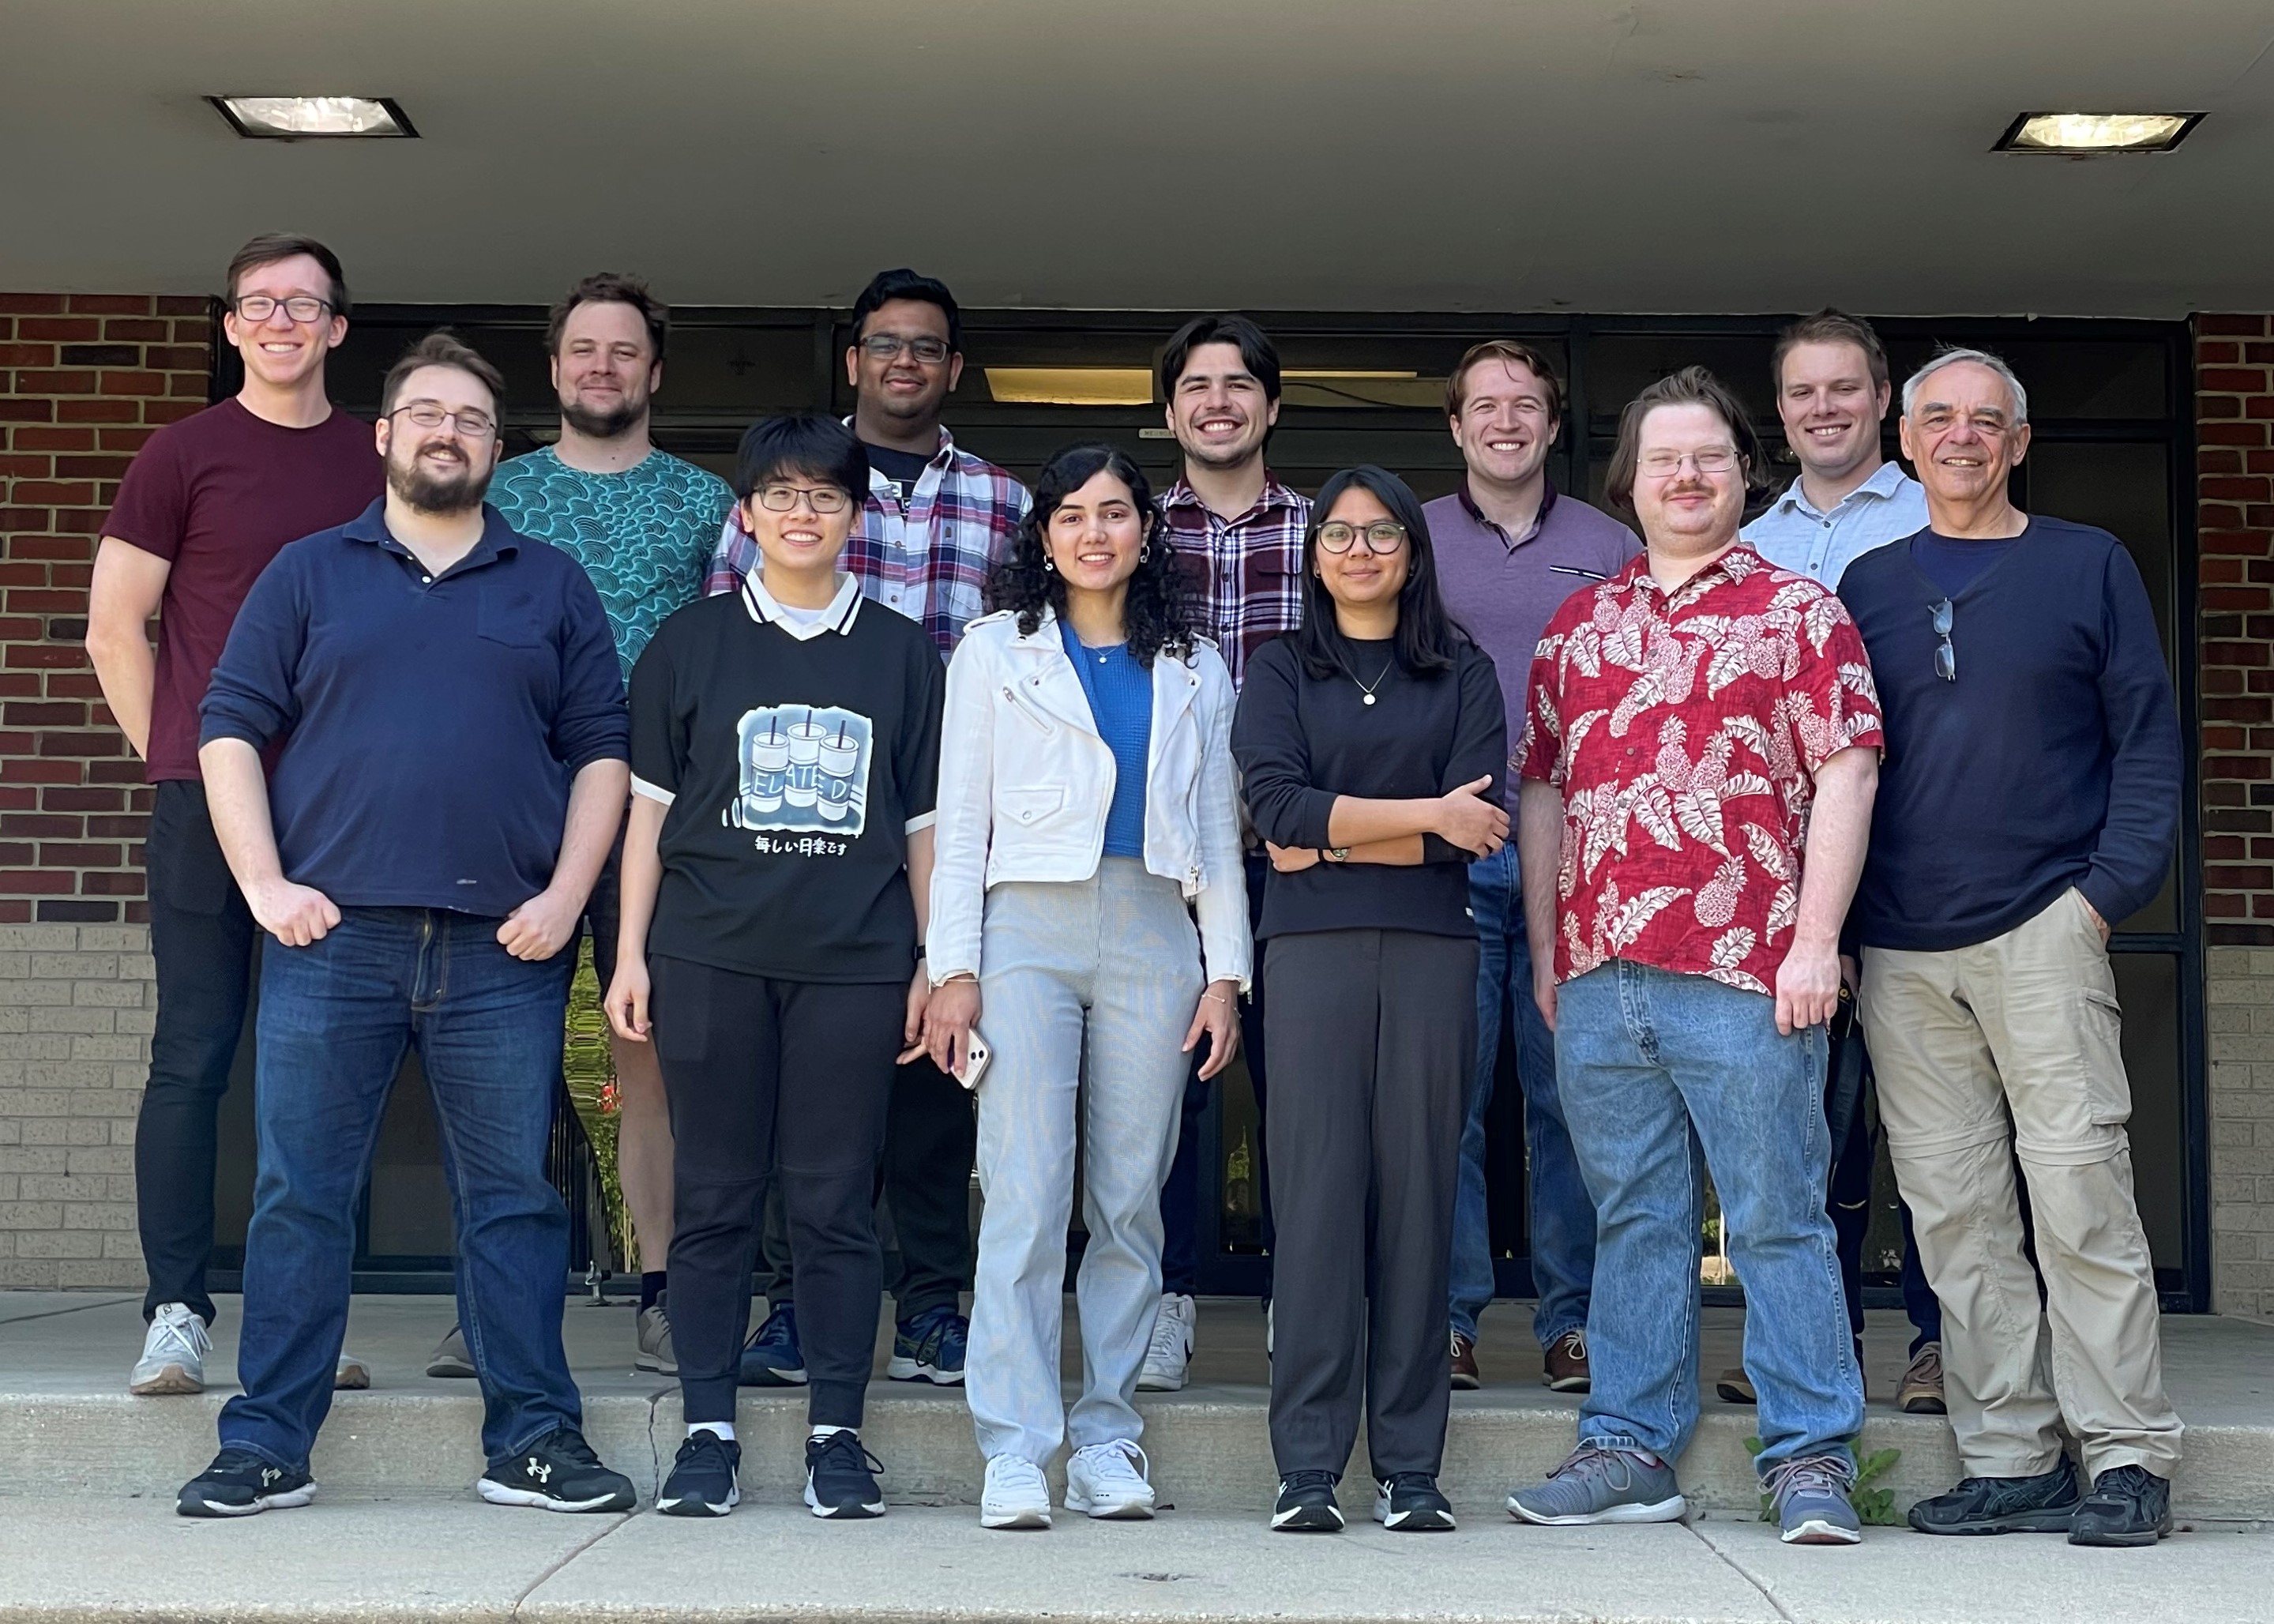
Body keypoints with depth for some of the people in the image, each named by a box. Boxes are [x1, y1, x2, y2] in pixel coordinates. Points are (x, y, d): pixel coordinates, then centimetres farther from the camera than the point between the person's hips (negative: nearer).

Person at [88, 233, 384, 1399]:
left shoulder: (381, 465, 10)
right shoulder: (186, 454, 3)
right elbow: (115, 627, 4)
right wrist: (178, 758, 0)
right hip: (206, 800, -3)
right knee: (193, 1055, -1)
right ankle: (175, 1314, 5)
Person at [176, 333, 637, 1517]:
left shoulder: (552, 587, 14)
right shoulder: (308, 574, 12)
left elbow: (603, 749, 9)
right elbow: (231, 730, 7)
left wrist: (564, 896, -3)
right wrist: (265, 884, -4)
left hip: (503, 948, 0)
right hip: (331, 935, 0)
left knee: (513, 1199, 3)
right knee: (298, 1196, 2)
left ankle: (533, 1440, 11)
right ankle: (266, 1447, 10)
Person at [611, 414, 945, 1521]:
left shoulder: (902, 655, 11)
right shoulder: (689, 643, 9)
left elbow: (925, 825, 11)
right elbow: (650, 807, 9)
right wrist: (630, 955, 3)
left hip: (854, 964, 0)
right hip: (709, 958, 0)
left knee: (835, 1202, 1)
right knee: (713, 1198, 3)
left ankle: (836, 1433, 9)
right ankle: (708, 1430, 10)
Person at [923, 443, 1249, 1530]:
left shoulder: (1193, 667, 16)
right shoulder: (995, 651, 11)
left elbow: (1216, 829, 15)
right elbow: (959, 819, 7)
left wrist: (1225, 971, 6)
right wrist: (953, 967, -2)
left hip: (1154, 935, 2)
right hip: (1029, 928, -2)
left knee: (1131, 1201, 2)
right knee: (1026, 1196, -11)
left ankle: (1104, 1440, 10)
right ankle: (1014, 1451, -10)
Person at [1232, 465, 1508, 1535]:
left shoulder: (1464, 674, 13)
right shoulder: (1281, 672, 13)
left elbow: (1481, 824, -1)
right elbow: (1276, 804, -5)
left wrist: (1334, 838, -4)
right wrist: (1425, 815, -6)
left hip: (1432, 947, 1)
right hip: (1312, 947, -1)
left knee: (1418, 1190, 0)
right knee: (1316, 1189, -5)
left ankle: (1411, 1466, 5)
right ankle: (1307, 1466, -1)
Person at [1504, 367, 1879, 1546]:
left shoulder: (1797, 612, 4)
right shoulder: (1578, 627, 17)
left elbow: (1844, 777, -3)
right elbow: (1541, 788, 18)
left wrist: (1816, 940, -10)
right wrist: (1544, 951, 12)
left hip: (1745, 975, -4)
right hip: (1599, 981, 4)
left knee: (1778, 1219, 0)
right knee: (1632, 1218, 10)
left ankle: (1811, 1458, 7)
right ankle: (1630, 1451, 17)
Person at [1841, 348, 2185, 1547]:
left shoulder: (2087, 566, 8)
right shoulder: (1869, 586, 16)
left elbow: (2148, 737, 4)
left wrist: (2112, 885, -8)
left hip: (2040, 930, -3)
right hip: (1900, 950, 3)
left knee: (2080, 1197, -7)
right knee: (1954, 1215, 4)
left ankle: (2129, 1458, 0)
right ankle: (2011, 1459, 10)